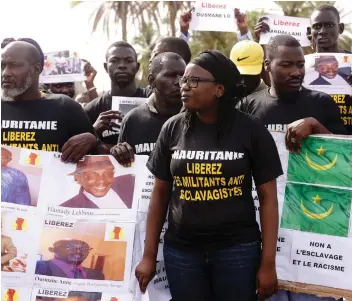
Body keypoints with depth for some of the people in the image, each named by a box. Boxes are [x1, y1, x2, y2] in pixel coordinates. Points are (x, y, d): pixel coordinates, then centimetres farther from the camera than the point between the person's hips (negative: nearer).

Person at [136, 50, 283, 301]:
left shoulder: (252, 130, -5)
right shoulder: (172, 129, 1)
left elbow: (268, 197, -3)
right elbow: (160, 194, 6)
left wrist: (268, 263, -5)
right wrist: (149, 255, 5)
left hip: (238, 249, -2)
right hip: (180, 250, 2)